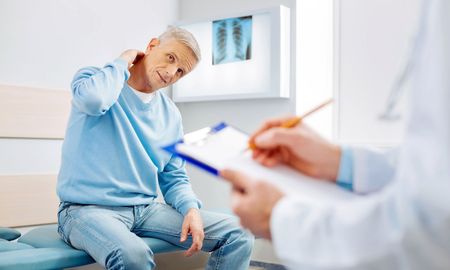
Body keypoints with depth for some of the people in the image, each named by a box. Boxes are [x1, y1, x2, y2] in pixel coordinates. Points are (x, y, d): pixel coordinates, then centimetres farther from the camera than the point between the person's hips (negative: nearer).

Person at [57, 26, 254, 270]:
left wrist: (191, 209, -8)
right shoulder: (95, 78, -3)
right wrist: (121, 63, -9)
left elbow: (174, 178, 14)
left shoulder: (170, 115, 10)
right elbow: (93, 98, -29)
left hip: (146, 209, 6)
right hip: (87, 209, -5)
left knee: (238, 235, -5)